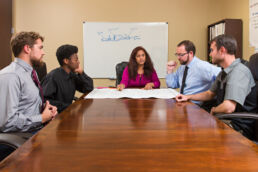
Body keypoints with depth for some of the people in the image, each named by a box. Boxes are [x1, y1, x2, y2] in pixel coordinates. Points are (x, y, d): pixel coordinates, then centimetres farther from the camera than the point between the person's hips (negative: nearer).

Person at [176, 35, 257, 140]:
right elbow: (210, 93, 27)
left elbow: (228, 108, -33)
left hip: (238, 128, -9)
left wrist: (213, 110, -11)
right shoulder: (224, 73, 12)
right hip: (225, 121, 9)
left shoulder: (239, 71, -23)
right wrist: (188, 97, 15)